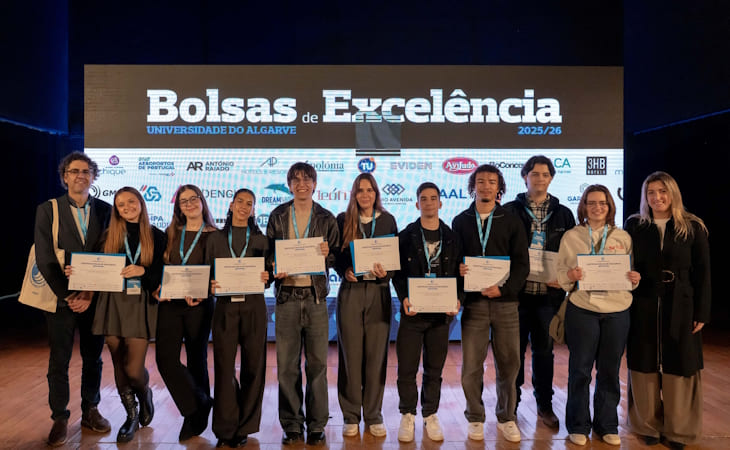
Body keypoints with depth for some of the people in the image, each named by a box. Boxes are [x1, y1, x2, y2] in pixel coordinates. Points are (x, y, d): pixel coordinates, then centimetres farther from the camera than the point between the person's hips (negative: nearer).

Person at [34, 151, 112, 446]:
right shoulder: (47, 210, -1)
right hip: (61, 298, -1)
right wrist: (67, 296, -12)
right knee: (59, 362, 7)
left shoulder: (105, 210, 3)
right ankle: (60, 419, 20)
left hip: (95, 298, 2)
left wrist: (91, 294, -10)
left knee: (93, 358, 12)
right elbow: (44, 259, -6)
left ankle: (90, 411, 27)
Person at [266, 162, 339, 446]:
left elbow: (336, 260, 9)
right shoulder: (277, 216, 8)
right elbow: (268, 252, 10)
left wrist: (327, 255, -13)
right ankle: (291, 425, 18)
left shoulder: (326, 219, 7)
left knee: (317, 363, 4)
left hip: (316, 296, 0)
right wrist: (274, 269, -10)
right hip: (287, 296, 1)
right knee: (287, 364, 4)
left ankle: (316, 425, 17)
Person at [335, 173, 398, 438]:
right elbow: (336, 255, 5)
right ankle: (351, 416, 17)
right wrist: (345, 272, -13)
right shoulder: (343, 220, 4)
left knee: (377, 354, 4)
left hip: (379, 291, 1)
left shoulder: (388, 220, 7)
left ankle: (373, 415, 17)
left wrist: (386, 272, -11)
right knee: (350, 354, 3)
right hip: (350, 291, -1)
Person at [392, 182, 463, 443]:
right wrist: (404, 298, -14)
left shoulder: (452, 238, 7)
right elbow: (397, 272, 0)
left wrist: (458, 299, -9)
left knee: (434, 368, 11)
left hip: (442, 312, 1)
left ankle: (430, 416, 26)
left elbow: (459, 273, 7)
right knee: (407, 368, 3)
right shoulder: (405, 236, 3)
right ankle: (407, 416, 20)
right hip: (413, 311, -1)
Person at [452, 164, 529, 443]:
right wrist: (456, 269, -13)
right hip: (473, 303, 0)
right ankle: (475, 418, 21)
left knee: (508, 363, 7)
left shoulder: (511, 222, 6)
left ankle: (506, 417, 25)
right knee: (471, 365, 3)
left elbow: (522, 264, 1)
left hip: (505, 302, 0)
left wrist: (504, 288, -14)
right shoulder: (460, 221, 9)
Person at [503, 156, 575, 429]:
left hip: (549, 293, 2)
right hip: (516, 291, -1)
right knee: (514, 348, 7)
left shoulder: (563, 214, 9)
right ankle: (510, 403, 22)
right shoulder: (510, 211, 2)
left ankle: (544, 405, 27)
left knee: (544, 350, 12)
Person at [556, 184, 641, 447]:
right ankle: (578, 426, 20)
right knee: (580, 370, 4)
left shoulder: (623, 238, 8)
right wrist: (570, 275, -17)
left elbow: (633, 273, 13)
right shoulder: (571, 237, 3)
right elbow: (560, 273, 4)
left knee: (610, 370, 9)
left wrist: (634, 279, -8)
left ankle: (607, 425, 26)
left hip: (617, 310, 2)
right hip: (582, 310, -2)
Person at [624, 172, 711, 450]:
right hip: (643, 307, 1)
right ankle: (648, 426, 23)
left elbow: (702, 273, 1)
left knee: (679, 369, 7)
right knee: (645, 368, 7)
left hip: (680, 307, 0)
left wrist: (702, 312, -3)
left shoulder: (693, 227, 0)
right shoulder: (634, 225, 2)